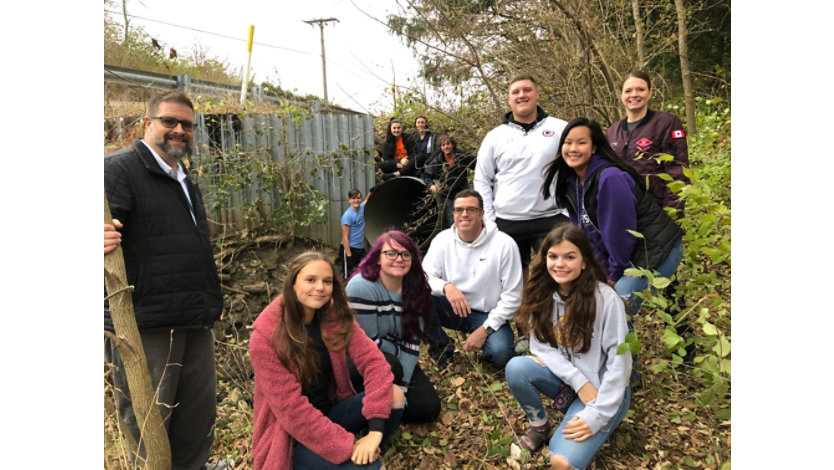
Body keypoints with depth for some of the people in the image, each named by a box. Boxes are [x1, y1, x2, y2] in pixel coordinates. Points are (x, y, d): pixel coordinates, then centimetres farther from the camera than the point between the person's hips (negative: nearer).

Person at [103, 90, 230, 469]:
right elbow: (109, 230, -22)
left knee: (198, 420, 18)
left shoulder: (186, 181, 19)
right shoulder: (120, 168, -7)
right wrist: (104, 238, -45)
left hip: (196, 323, 8)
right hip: (146, 323, -8)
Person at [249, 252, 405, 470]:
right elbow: (291, 409, -23)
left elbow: (373, 360, -15)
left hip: (332, 411, 6)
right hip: (292, 438, -6)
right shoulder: (266, 337, -20)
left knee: (395, 395, -18)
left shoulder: (335, 317, -7)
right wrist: (347, 447, -25)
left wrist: (375, 429, -27)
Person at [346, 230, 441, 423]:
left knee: (429, 407, -9)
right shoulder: (362, 286, -25)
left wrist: (402, 385, -16)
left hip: (398, 359, 5)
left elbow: (412, 342, -10)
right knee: (390, 366, -36)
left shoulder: (417, 289, -8)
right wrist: (399, 352, -8)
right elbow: (369, 341, -22)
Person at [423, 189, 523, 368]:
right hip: (452, 309, 3)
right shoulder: (443, 239, -2)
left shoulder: (504, 244, -11)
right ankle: (440, 347, -1)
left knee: (500, 352, -32)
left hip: (487, 315, -2)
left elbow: (512, 296, -10)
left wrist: (485, 329, -16)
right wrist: (446, 286, -32)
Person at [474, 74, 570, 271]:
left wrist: (568, 214, -4)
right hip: (506, 223, 2)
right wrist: (489, 220, 1)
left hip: (551, 219, -1)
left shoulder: (561, 129, 3)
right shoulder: (495, 136, 8)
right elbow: (482, 181, 9)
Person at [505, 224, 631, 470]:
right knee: (516, 367, -25)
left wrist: (596, 416, -21)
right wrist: (578, 380, -19)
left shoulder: (606, 299, -21)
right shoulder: (542, 295, -6)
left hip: (604, 390, -5)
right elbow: (540, 346, -4)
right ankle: (539, 428, 2)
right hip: (564, 379, 5)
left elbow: (619, 362, -19)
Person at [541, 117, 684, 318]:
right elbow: (588, 234, 6)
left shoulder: (609, 178, -25)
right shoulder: (570, 182, 1)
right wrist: (605, 272, 3)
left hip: (656, 253, -8)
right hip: (627, 256, 8)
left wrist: (614, 274, -10)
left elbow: (620, 232, -21)